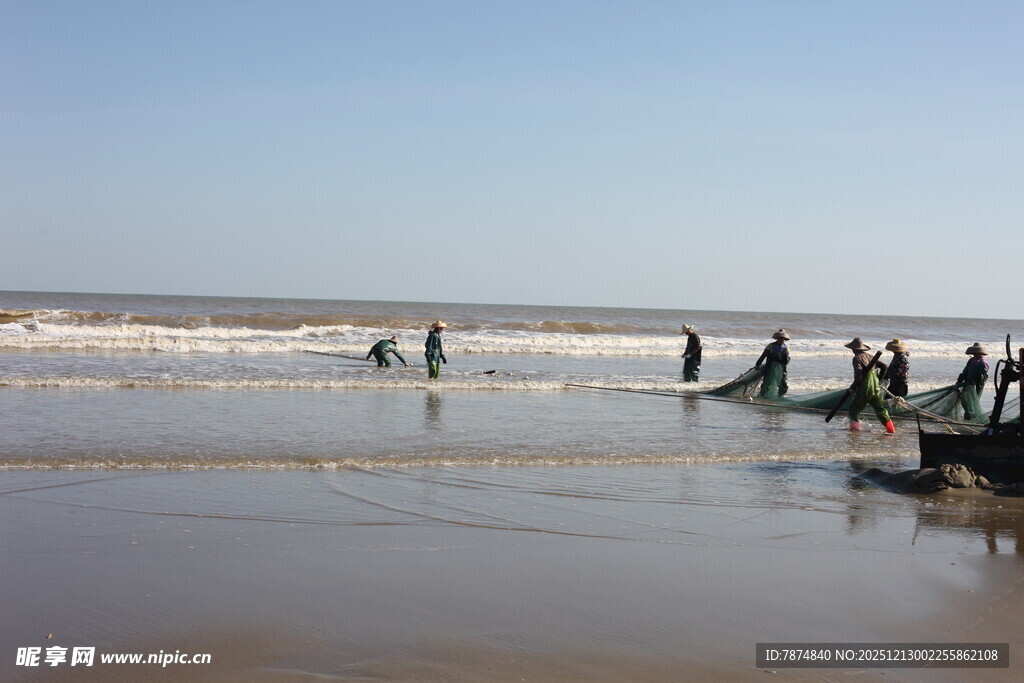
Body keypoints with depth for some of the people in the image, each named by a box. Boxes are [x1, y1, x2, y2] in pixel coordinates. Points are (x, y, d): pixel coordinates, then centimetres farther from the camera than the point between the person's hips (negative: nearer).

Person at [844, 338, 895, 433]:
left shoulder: (857, 358, -7)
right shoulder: (870, 357, 15)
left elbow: (858, 372, -23)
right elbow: (884, 366, 16)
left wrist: (855, 384, -11)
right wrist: (879, 379, 21)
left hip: (865, 387, -6)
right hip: (876, 387, 6)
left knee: (854, 407, 10)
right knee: (880, 408, 7)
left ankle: (855, 426, 8)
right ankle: (891, 429, 0)